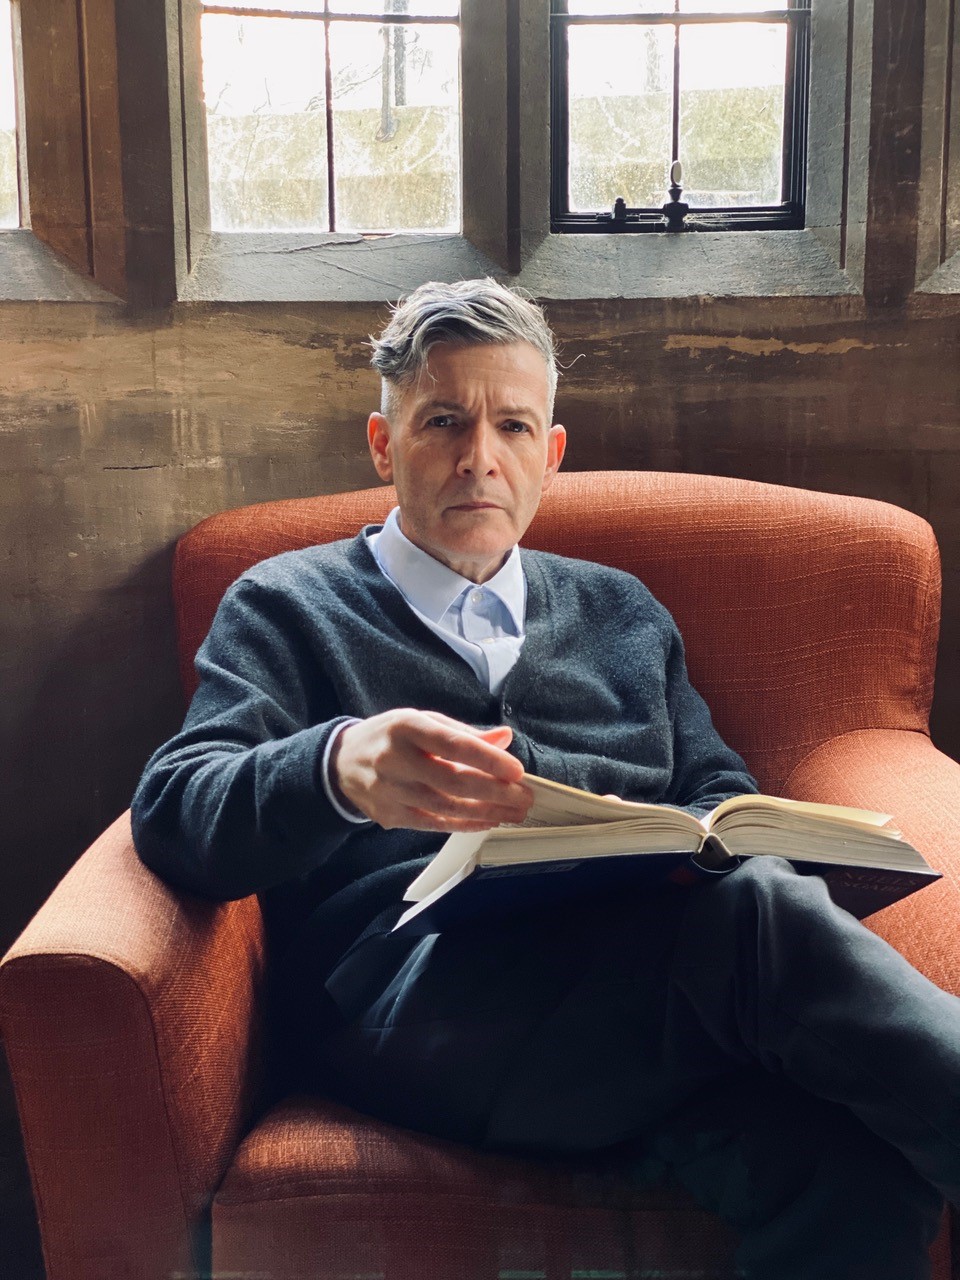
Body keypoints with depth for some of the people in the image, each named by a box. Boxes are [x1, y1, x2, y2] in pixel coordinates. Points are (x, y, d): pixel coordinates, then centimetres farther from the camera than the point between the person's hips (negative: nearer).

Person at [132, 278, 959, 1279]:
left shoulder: (623, 614, 28)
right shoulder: (287, 607, 15)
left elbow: (725, 795, 25)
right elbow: (171, 814, 1)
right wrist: (339, 767, -23)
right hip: (407, 995, -3)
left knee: (854, 1177, -33)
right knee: (753, 908, -33)